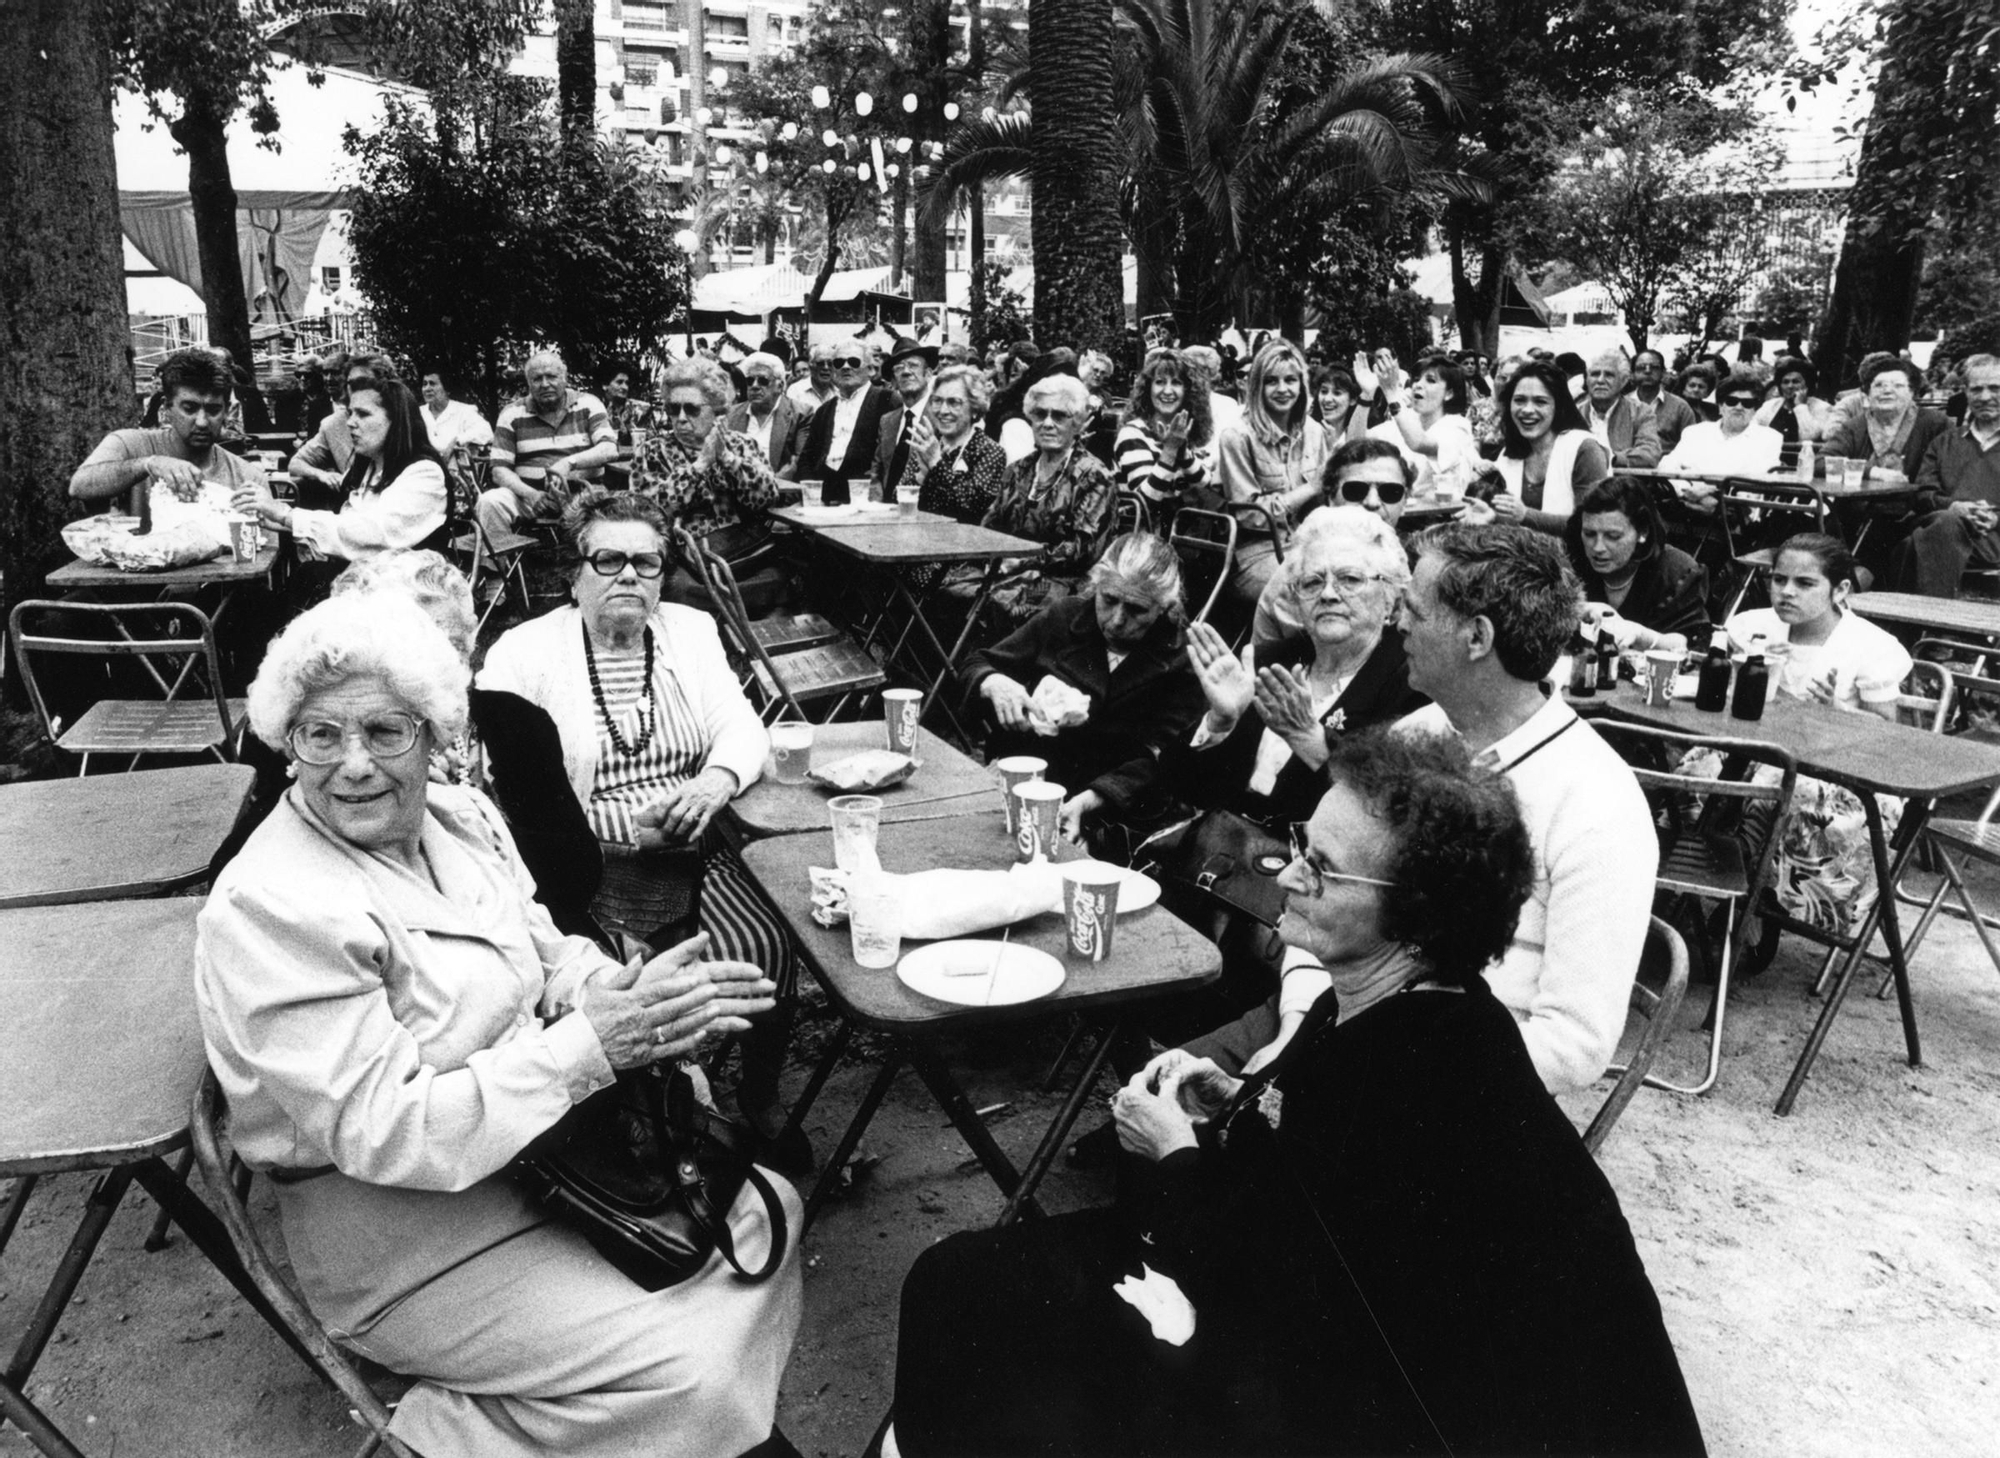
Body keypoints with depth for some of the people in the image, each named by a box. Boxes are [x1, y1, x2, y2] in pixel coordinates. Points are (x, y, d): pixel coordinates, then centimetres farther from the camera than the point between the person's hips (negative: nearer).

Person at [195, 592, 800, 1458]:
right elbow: (379, 1131, -26)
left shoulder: (458, 816, 2)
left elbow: (548, 954, 9)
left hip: (536, 1143, 8)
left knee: (763, 1211, 4)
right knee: (688, 1369, -16)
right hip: (401, 1236, -8)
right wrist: (595, 1042, -31)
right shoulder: (268, 909, -23)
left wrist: (623, 994, -16)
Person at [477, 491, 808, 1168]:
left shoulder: (692, 630, 14)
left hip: (692, 854, 3)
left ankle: (760, 1099, 8)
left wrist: (716, 780, -16)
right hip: (586, 870, -2)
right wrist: (620, 822, -19)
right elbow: (497, 787, -8)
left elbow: (743, 729, 7)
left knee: (766, 951, -20)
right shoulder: (523, 652, 0)